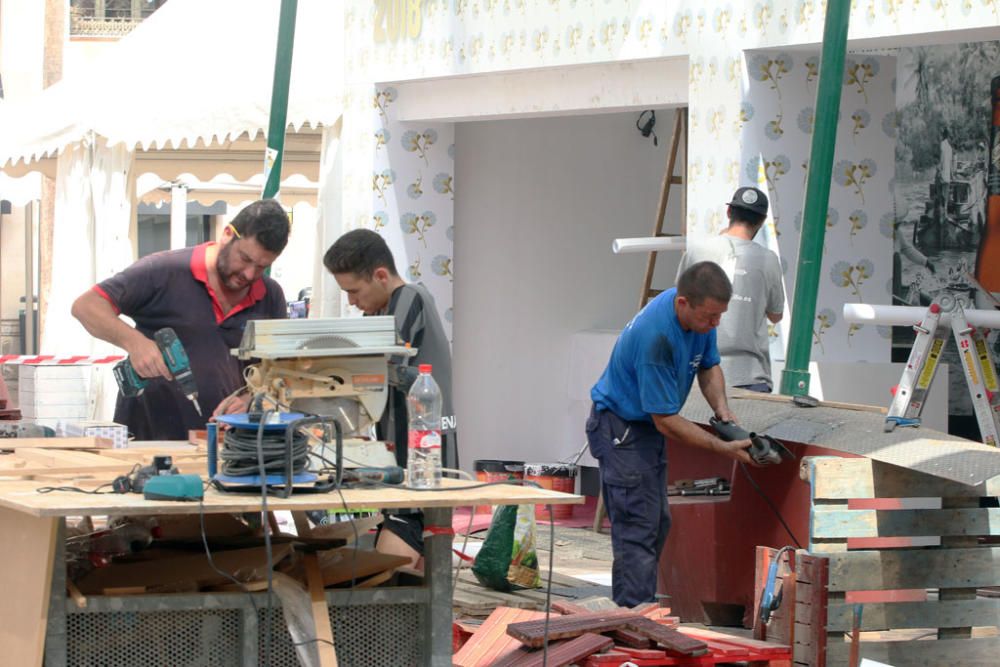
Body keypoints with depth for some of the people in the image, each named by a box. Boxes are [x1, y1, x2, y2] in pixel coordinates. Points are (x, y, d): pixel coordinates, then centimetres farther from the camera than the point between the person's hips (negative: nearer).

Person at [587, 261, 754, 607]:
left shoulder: (700, 315, -9)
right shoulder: (656, 337, -35)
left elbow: (709, 365, 11)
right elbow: (666, 421, -29)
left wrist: (722, 408, -8)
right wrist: (723, 448, -26)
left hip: (649, 427, 10)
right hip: (621, 430, -9)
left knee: (657, 524, 13)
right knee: (637, 530, -12)